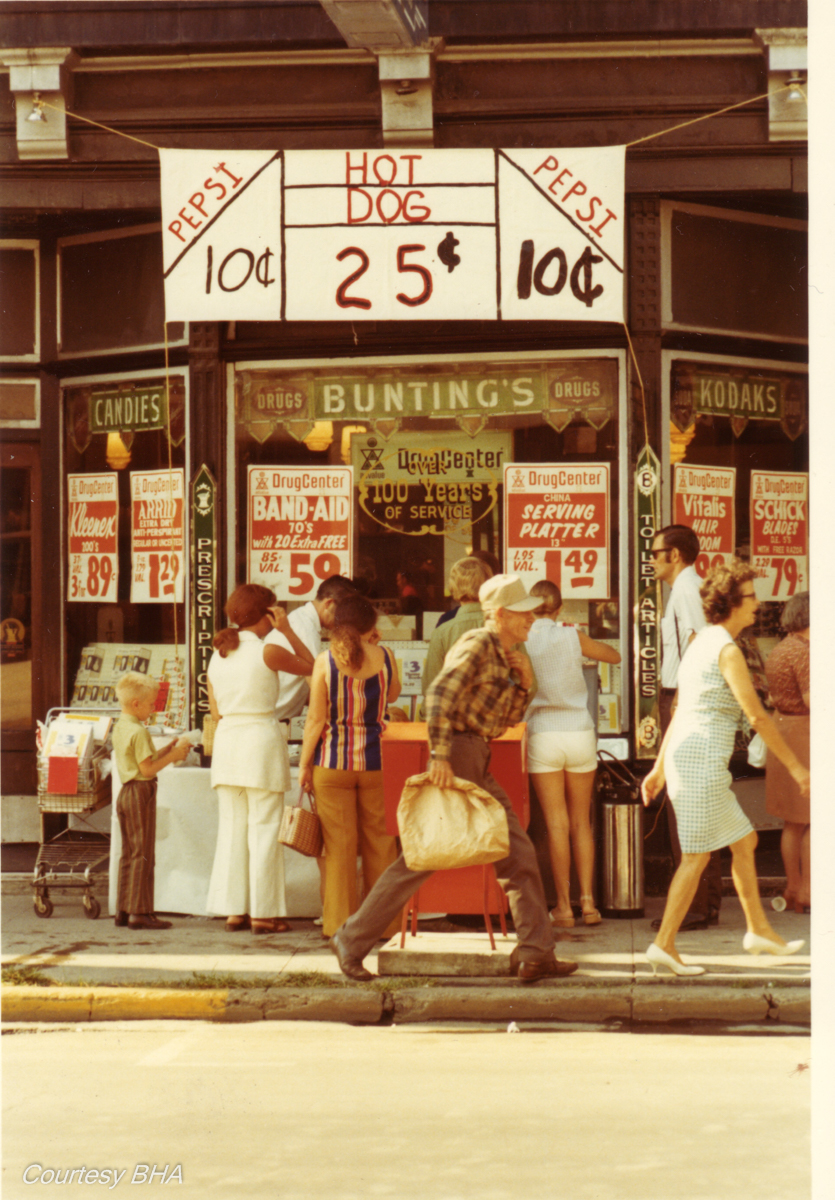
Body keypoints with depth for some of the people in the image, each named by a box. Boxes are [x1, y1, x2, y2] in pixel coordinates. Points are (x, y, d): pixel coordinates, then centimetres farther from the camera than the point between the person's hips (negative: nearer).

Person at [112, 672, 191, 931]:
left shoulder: (119, 729, 13)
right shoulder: (138, 732, -16)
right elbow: (147, 768, -19)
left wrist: (168, 750, 11)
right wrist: (173, 754, -11)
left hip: (125, 792, 9)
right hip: (141, 794, -9)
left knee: (128, 853, 13)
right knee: (143, 854, -6)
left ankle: (124, 909, 15)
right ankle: (140, 912, -7)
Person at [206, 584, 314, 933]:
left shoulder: (217, 656, 9)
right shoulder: (268, 652, -9)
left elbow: (215, 711, 13)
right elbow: (311, 666, 4)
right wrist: (287, 631, 2)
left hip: (226, 739, 6)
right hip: (261, 738, -6)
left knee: (232, 827, 10)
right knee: (263, 829, -1)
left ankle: (233, 909, 11)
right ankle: (263, 912, 0)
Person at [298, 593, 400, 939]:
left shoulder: (325, 661, -7)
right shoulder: (385, 657, -3)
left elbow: (316, 720, -7)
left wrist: (304, 764, 2)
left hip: (332, 761, -1)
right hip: (375, 760, 1)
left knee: (339, 845, 4)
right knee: (379, 842, 10)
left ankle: (339, 923, 5)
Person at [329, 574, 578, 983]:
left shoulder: (505, 658, 17)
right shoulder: (477, 645, -12)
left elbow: (506, 719, 24)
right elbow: (439, 696, -24)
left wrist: (523, 684, 7)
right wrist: (439, 754, -29)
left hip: (479, 767, 9)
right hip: (457, 756, -9)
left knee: (518, 854, 4)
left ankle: (536, 955, 4)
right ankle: (352, 941, 5)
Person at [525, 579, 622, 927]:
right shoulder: (573, 637, 1)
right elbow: (614, 656, 16)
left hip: (542, 736, -1)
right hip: (580, 733, 1)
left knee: (557, 824, 1)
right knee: (581, 822, 11)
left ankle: (563, 907, 0)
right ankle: (587, 901, 8)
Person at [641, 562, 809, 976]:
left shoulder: (702, 644, 16)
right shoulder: (726, 650, -13)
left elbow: (679, 712, 20)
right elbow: (757, 716, -16)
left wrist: (659, 768, 23)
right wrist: (795, 766, -12)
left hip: (682, 756, 10)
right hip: (703, 758, -10)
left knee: (745, 842, 16)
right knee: (697, 856, -6)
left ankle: (758, 930, 23)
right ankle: (664, 945, -7)